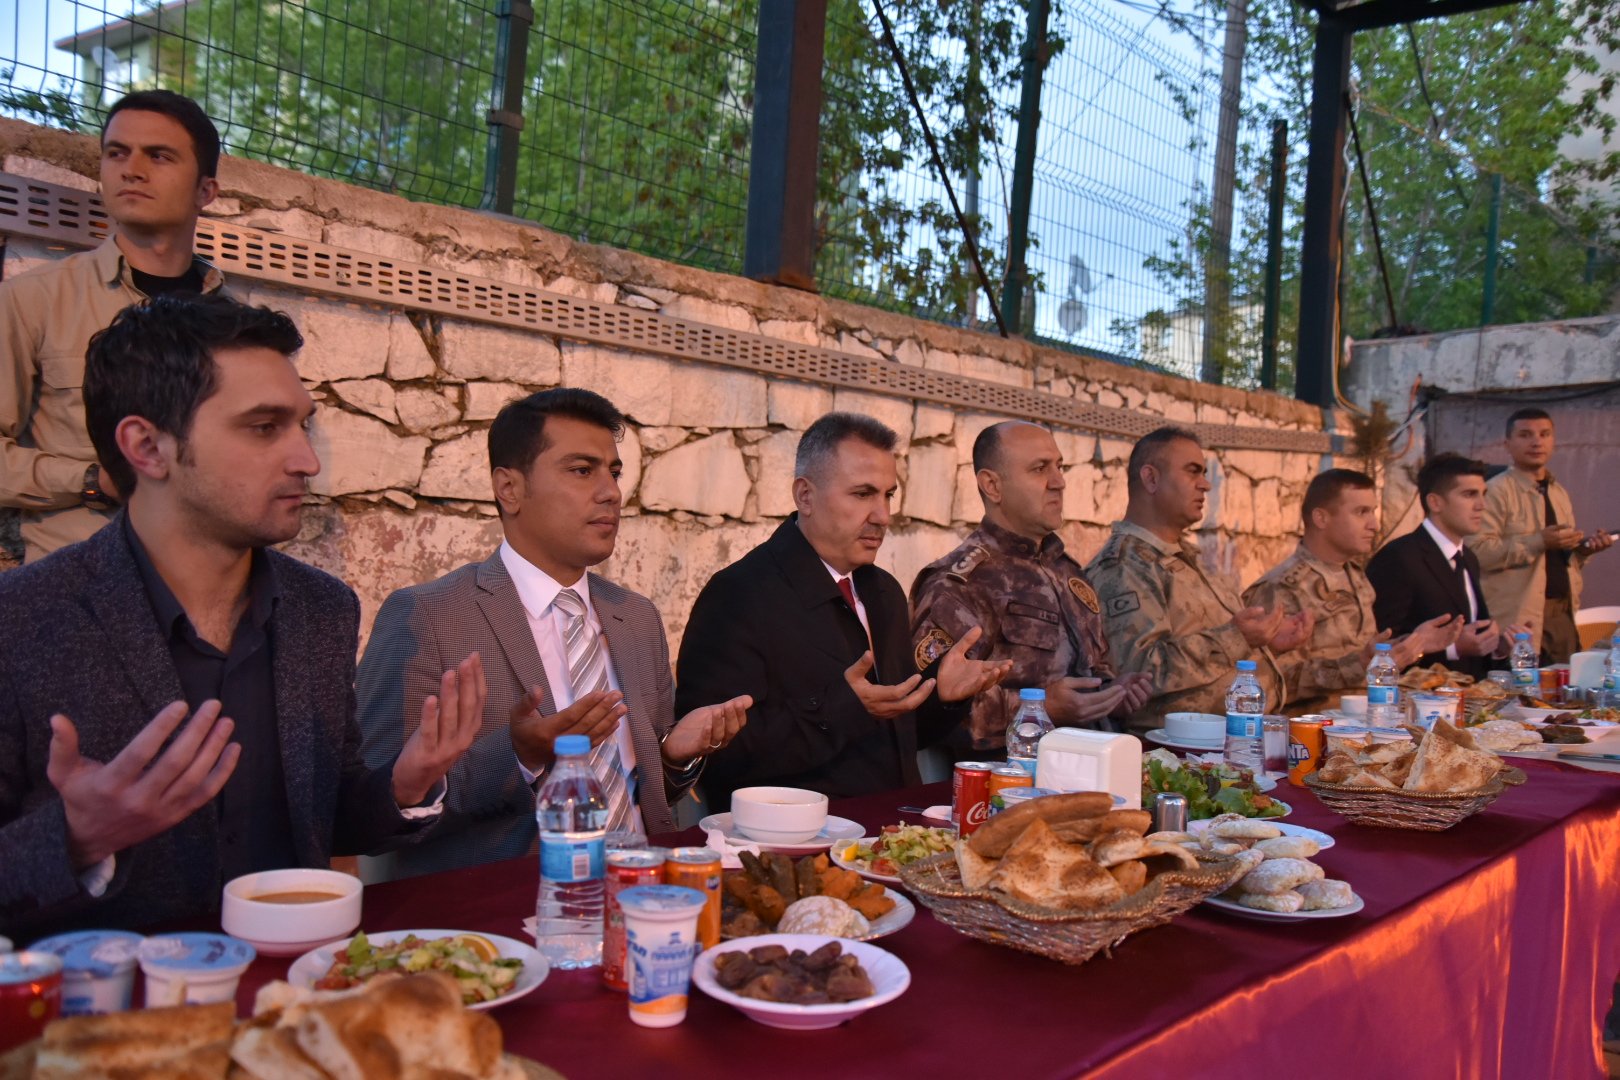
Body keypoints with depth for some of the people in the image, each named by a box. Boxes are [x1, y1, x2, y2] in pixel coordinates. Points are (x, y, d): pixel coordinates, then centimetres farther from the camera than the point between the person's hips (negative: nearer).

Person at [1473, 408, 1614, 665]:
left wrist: (1583, 547, 6)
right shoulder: (1496, 491, -9)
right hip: (1519, 619, -8)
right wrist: (1539, 541, -22)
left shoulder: (1559, 493, 16)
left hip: (1563, 615, 8)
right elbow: (1477, 551, -21)